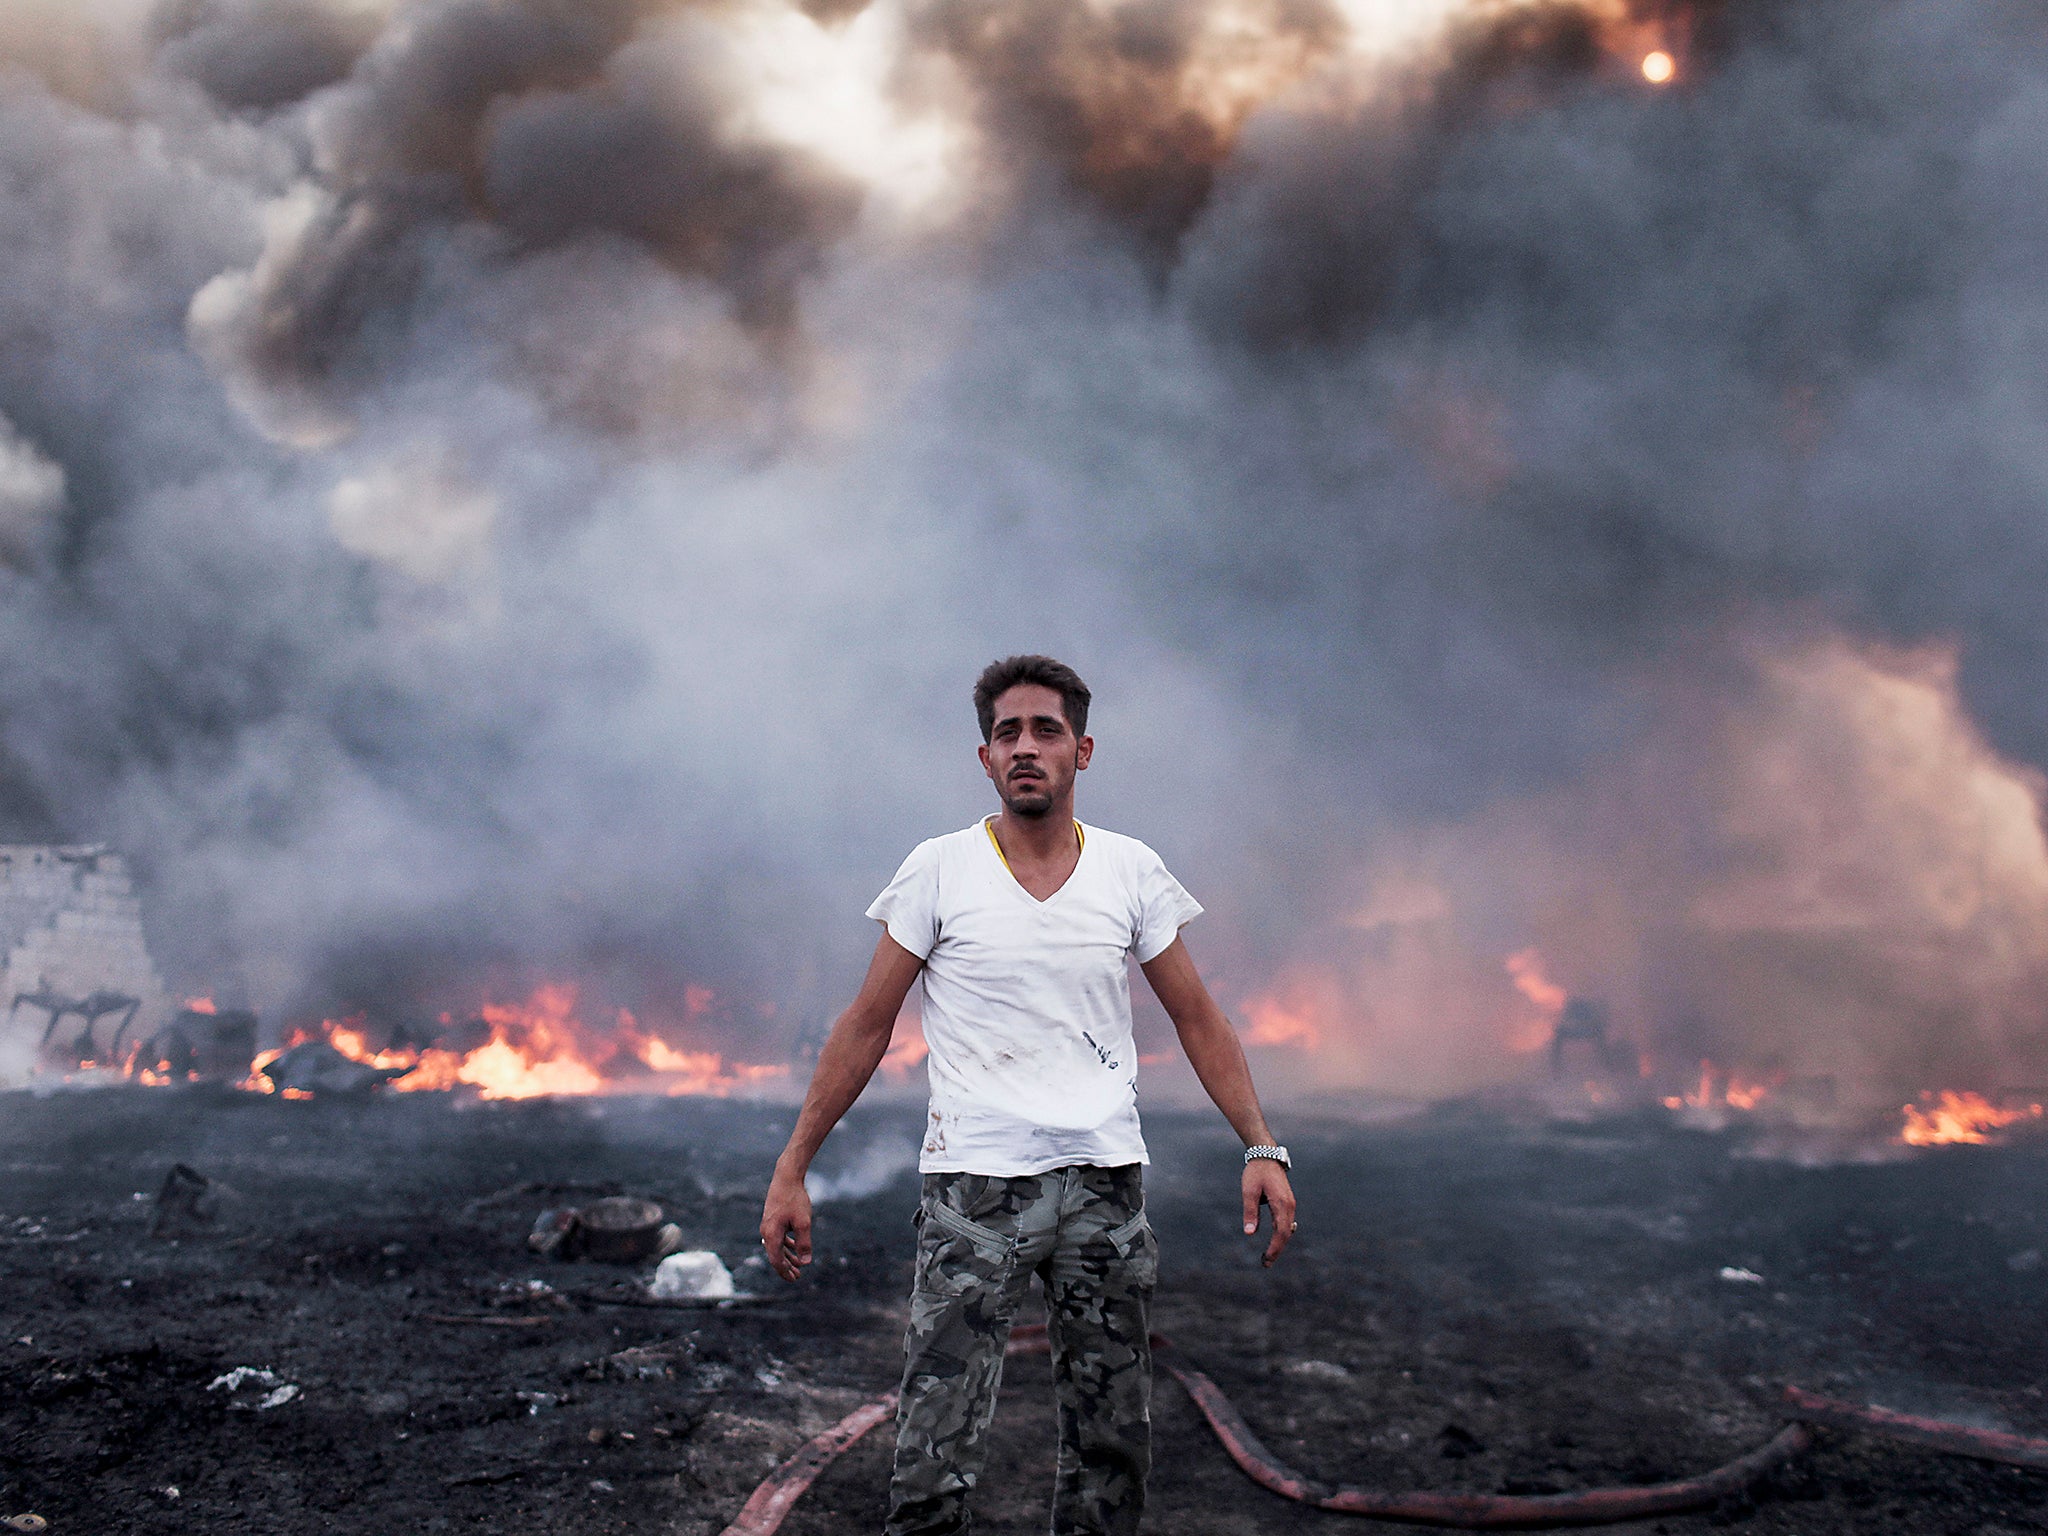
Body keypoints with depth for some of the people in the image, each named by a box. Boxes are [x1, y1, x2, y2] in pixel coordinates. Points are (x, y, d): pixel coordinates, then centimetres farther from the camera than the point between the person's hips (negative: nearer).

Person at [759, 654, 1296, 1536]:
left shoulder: (1132, 871, 4)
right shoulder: (940, 870, -1)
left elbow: (1196, 1018, 10)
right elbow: (867, 1025, 2)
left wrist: (1261, 1146, 0)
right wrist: (792, 1169, -1)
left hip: (1105, 1183, 3)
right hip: (974, 1186, -2)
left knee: (1111, 1444, 11)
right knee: (933, 1458, -7)